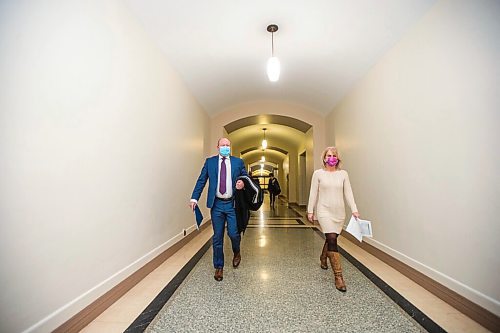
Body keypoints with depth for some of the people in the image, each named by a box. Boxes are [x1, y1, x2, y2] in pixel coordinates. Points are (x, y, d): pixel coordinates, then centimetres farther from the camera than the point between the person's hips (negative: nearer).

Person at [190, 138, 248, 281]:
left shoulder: (238, 162, 6)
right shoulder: (210, 162, 6)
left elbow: (246, 178, 10)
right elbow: (201, 181, 3)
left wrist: (243, 184, -14)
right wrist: (194, 198, -6)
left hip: (232, 204, 0)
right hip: (216, 204, 1)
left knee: (233, 233, -3)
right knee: (217, 237, 8)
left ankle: (236, 253, 32)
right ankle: (218, 267, 26)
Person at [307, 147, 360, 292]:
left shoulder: (343, 174, 5)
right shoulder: (318, 173, -2)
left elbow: (348, 193, 2)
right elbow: (313, 193, 0)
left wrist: (354, 210, -7)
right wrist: (310, 211, 0)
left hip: (339, 213, 4)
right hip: (324, 211, -3)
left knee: (331, 238, 16)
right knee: (332, 239, -14)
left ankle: (323, 258, 46)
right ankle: (338, 276, -4)